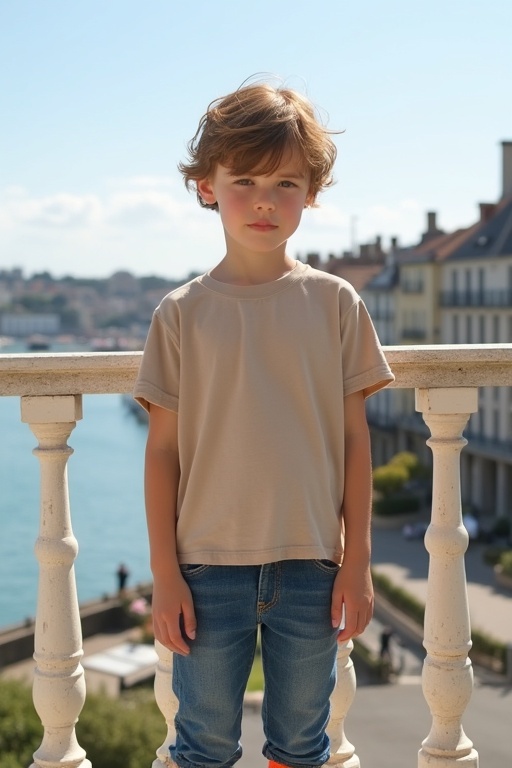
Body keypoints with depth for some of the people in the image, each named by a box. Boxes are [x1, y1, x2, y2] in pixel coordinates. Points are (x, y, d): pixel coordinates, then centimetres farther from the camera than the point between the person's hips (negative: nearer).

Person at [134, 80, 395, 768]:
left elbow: (354, 438, 2)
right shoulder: (182, 314, -1)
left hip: (311, 566, 1)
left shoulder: (335, 304, 1)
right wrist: (165, 573, -2)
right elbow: (163, 449, 0)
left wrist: (357, 560, 1)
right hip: (209, 567, 0)